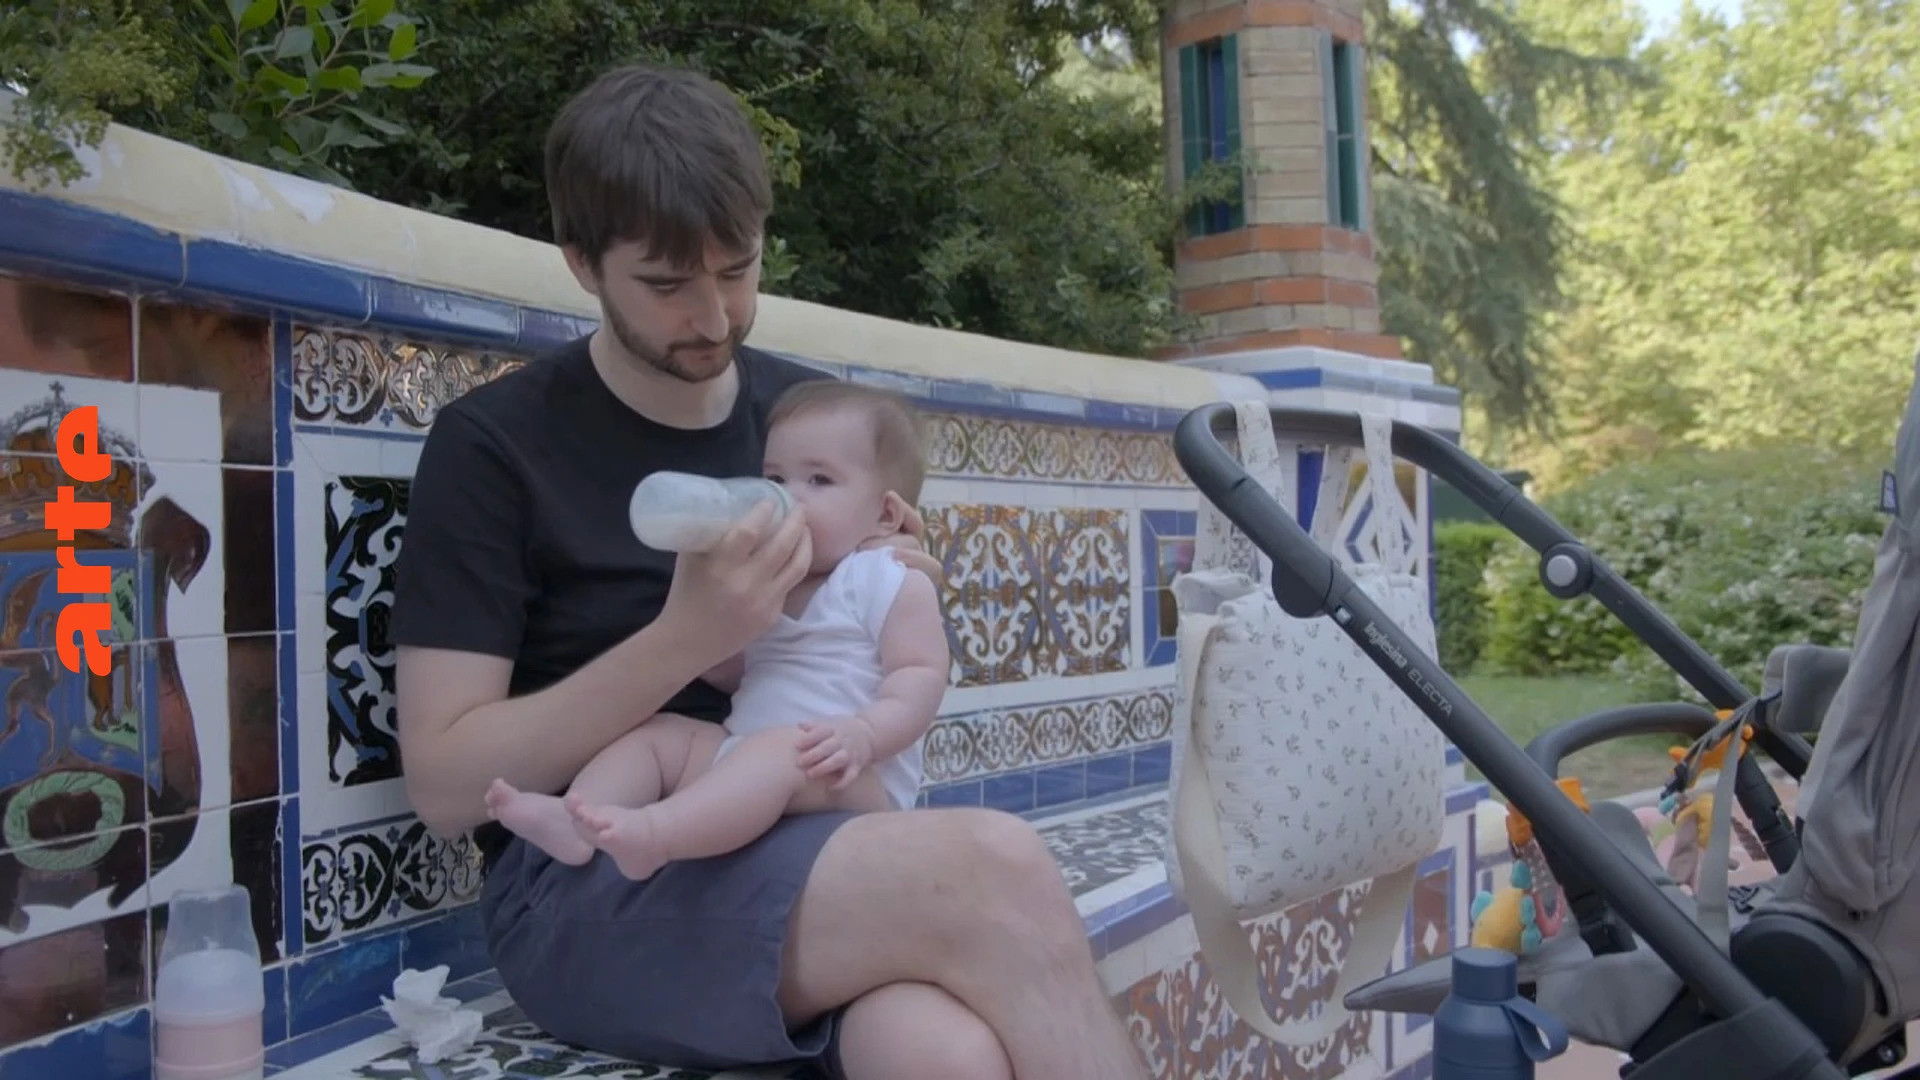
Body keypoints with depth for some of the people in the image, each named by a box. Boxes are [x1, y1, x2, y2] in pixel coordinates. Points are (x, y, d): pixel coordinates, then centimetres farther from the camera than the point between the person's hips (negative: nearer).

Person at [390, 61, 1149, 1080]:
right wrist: (685, 639, -19)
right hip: (586, 889, -3)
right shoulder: (492, 445, -4)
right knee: (993, 874, -30)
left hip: (800, 842, 4)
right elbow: (444, 783, -8)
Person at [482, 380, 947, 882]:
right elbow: (724, 674, 21)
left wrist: (863, 733, -29)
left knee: (781, 750, -36)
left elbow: (921, 676, -11)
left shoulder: (893, 582, 0)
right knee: (649, 733, -2)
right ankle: (573, 822, -27)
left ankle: (652, 833, -55)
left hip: (852, 782, -8)